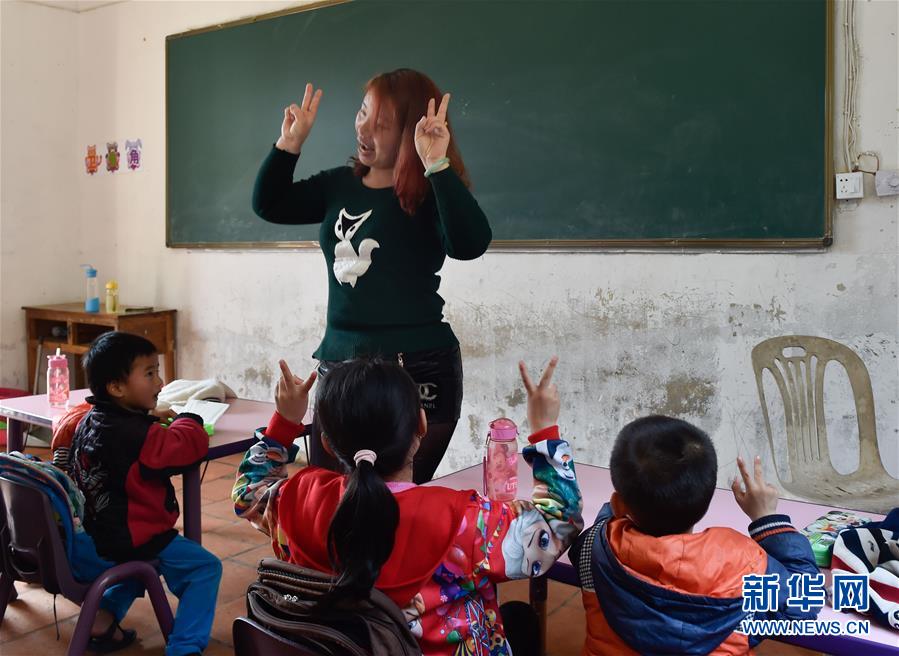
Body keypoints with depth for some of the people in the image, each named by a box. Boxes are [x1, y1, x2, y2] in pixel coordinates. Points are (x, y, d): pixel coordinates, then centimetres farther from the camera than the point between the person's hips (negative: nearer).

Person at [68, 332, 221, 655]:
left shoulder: (89, 420, 1)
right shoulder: (137, 435, -26)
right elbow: (192, 445, -27)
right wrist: (187, 420, -3)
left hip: (91, 538, 9)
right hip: (128, 540, -9)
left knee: (146, 556, 37)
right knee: (205, 568, 0)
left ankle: (104, 614, 28)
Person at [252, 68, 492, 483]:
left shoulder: (430, 195, -9)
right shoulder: (340, 184, 10)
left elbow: (471, 244, -27)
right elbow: (269, 205, 17)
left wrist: (437, 166, -33)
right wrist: (289, 142, 5)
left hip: (417, 370, -6)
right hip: (337, 362, 6)